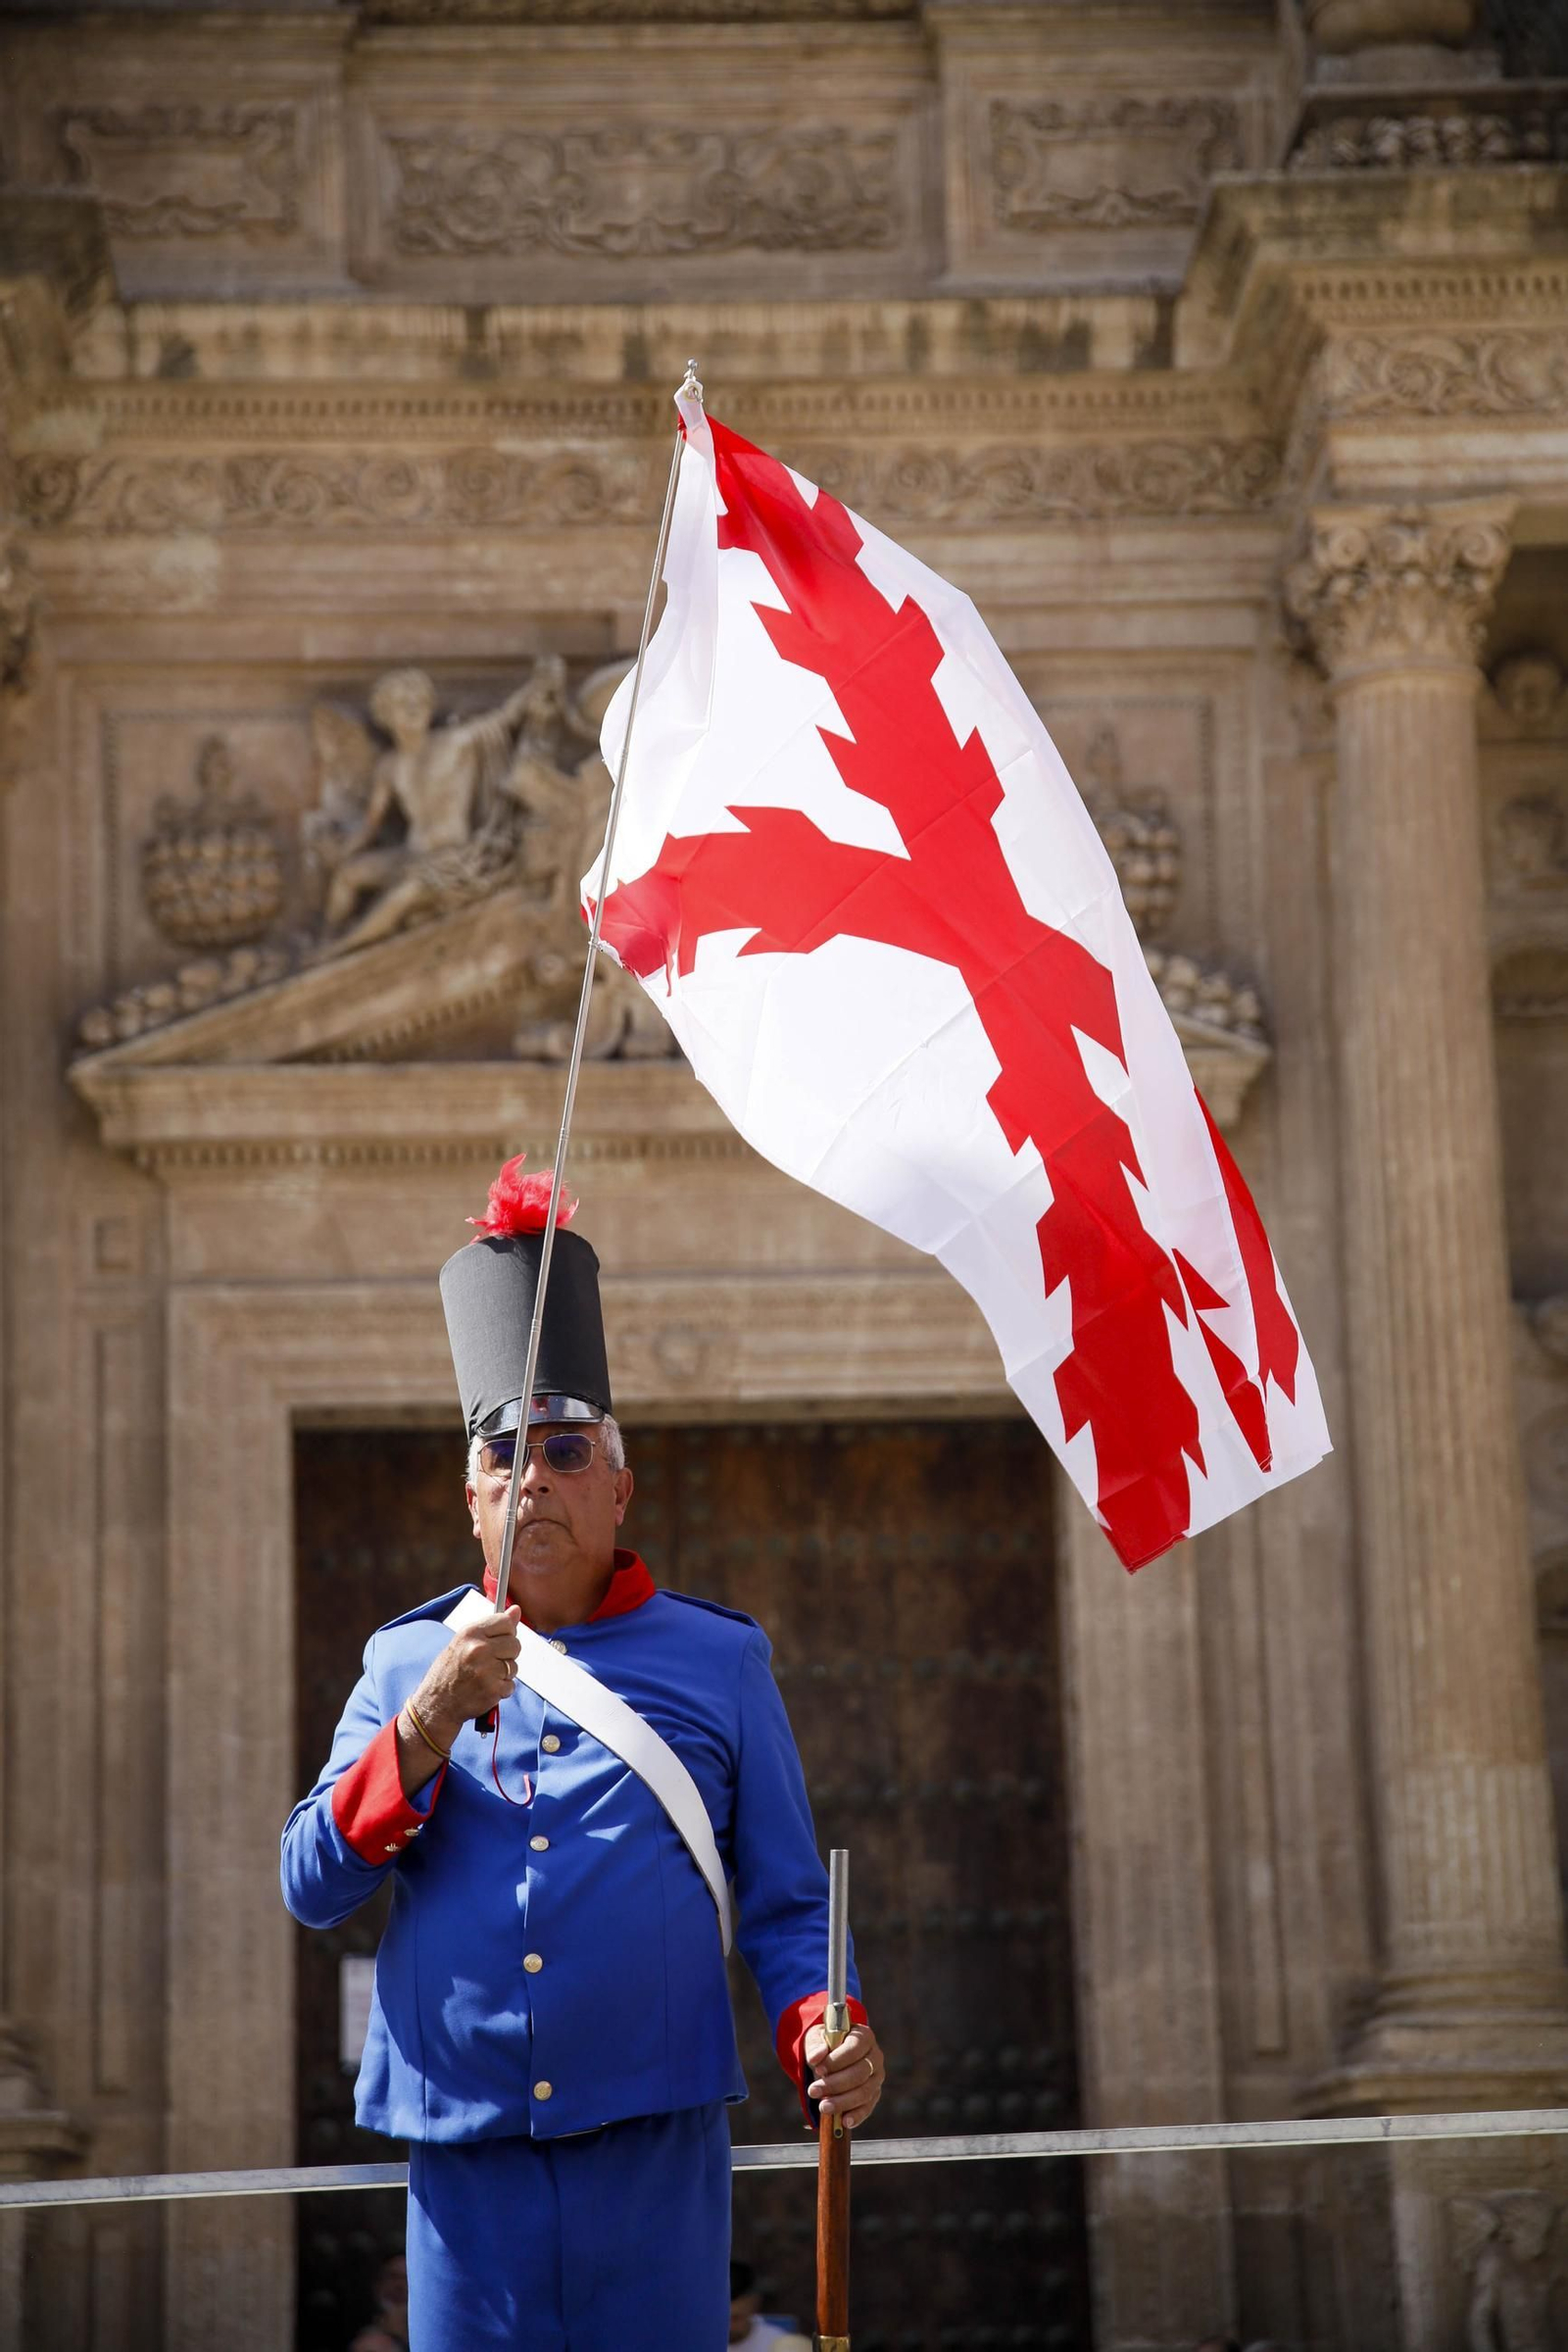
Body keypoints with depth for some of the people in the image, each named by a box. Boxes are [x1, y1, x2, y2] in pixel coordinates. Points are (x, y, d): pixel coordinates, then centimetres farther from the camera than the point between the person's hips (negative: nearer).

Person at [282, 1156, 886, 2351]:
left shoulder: (718, 1661, 9)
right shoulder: (404, 1662, 12)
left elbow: (785, 1906, 6)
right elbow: (311, 1886, 1)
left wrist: (828, 2040, -14)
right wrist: (431, 1726, -12)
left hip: (655, 2158, -1)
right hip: (465, 2160, 1)